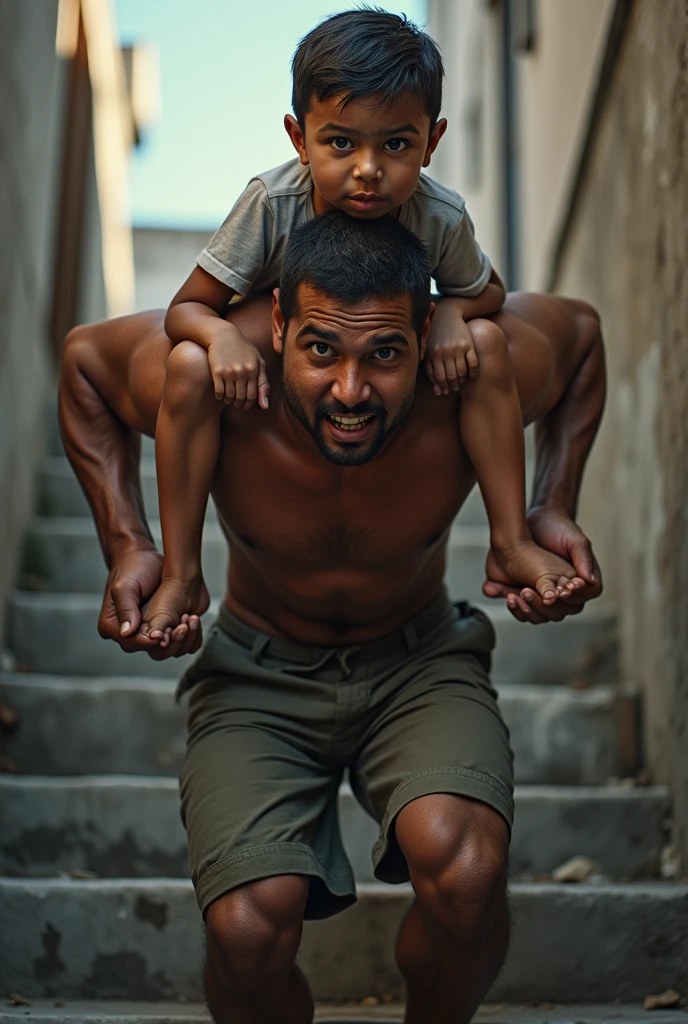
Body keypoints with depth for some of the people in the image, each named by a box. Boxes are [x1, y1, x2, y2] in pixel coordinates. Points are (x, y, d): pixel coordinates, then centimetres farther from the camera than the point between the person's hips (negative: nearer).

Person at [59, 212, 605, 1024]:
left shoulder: (480, 373, -25)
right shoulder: (210, 380, -26)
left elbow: (580, 334, -1)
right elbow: (83, 359, -3)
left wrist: (552, 513, -11)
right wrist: (127, 547, -13)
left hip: (421, 662, 0)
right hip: (259, 674, 0)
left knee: (466, 874, -32)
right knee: (246, 938, -26)